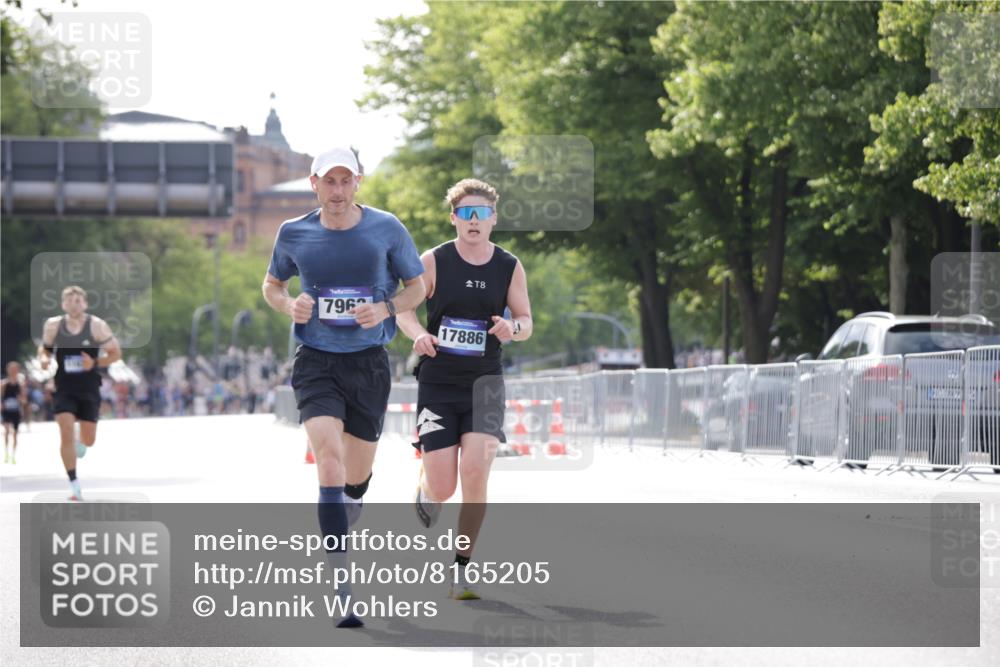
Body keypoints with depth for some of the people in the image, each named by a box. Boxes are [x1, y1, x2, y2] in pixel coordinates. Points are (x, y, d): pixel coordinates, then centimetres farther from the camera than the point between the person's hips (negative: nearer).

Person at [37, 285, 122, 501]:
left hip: (89, 390, 0)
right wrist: (44, 358, -11)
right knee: (66, 433, -16)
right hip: (64, 389, 0)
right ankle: (75, 487, -8)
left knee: (88, 440, 8)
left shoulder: (97, 326, -10)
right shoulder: (53, 325, -4)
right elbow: (44, 347, 13)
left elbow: (115, 353, -2)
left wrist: (95, 363, -18)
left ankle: (80, 443, 49)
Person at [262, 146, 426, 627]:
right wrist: (289, 305, -6)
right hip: (316, 362, -1)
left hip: (369, 362, 1)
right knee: (329, 457, -20)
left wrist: (385, 309, -12)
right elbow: (272, 284, 16)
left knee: (357, 473, 11)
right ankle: (341, 585, -22)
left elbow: (416, 287, 7)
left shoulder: (386, 228, -2)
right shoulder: (293, 233, 0)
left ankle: (348, 508, 49)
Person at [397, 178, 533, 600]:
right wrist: (419, 335, -20)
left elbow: (526, 323, 8)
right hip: (438, 383, -1)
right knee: (441, 489, -5)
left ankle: (462, 568, -3)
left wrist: (512, 327, -16)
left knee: (475, 473, -18)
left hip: (484, 383, 1)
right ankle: (425, 488, 37)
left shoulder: (510, 268, 3)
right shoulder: (433, 262, -3)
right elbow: (402, 308, 1)